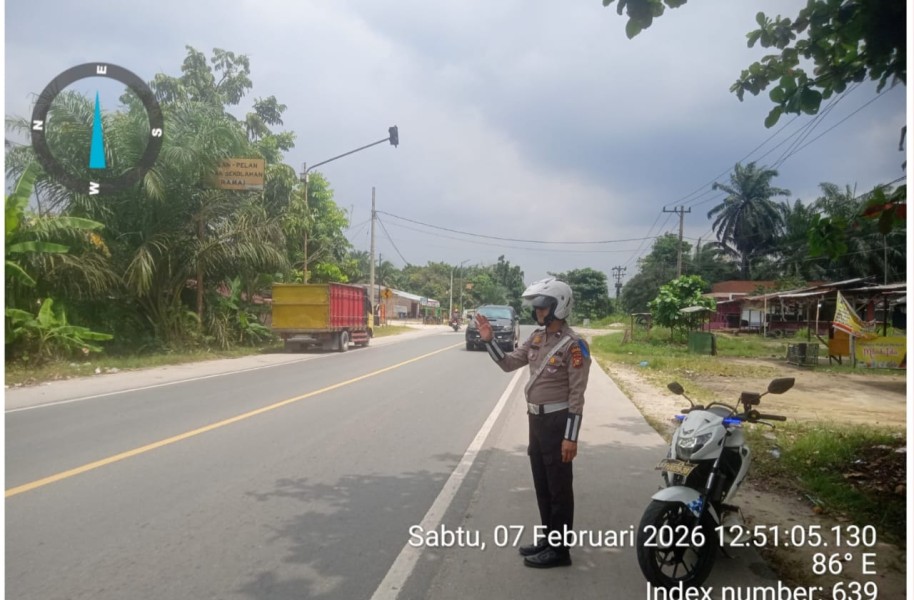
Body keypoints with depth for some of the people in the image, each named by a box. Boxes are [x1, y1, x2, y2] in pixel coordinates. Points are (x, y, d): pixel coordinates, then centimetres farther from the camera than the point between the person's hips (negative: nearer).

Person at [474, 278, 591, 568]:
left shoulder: (573, 345, -17)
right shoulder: (537, 337, 7)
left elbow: (577, 394, -18)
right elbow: (509, 363, 11)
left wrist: (571, 436, -20)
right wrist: (488, 340, -3)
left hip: (558, 421, -8)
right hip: (536, 418, 8)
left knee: (558, 488, 3)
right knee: (542, 485, 18)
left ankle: (559, 549, 14)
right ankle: (547, 538, 32)